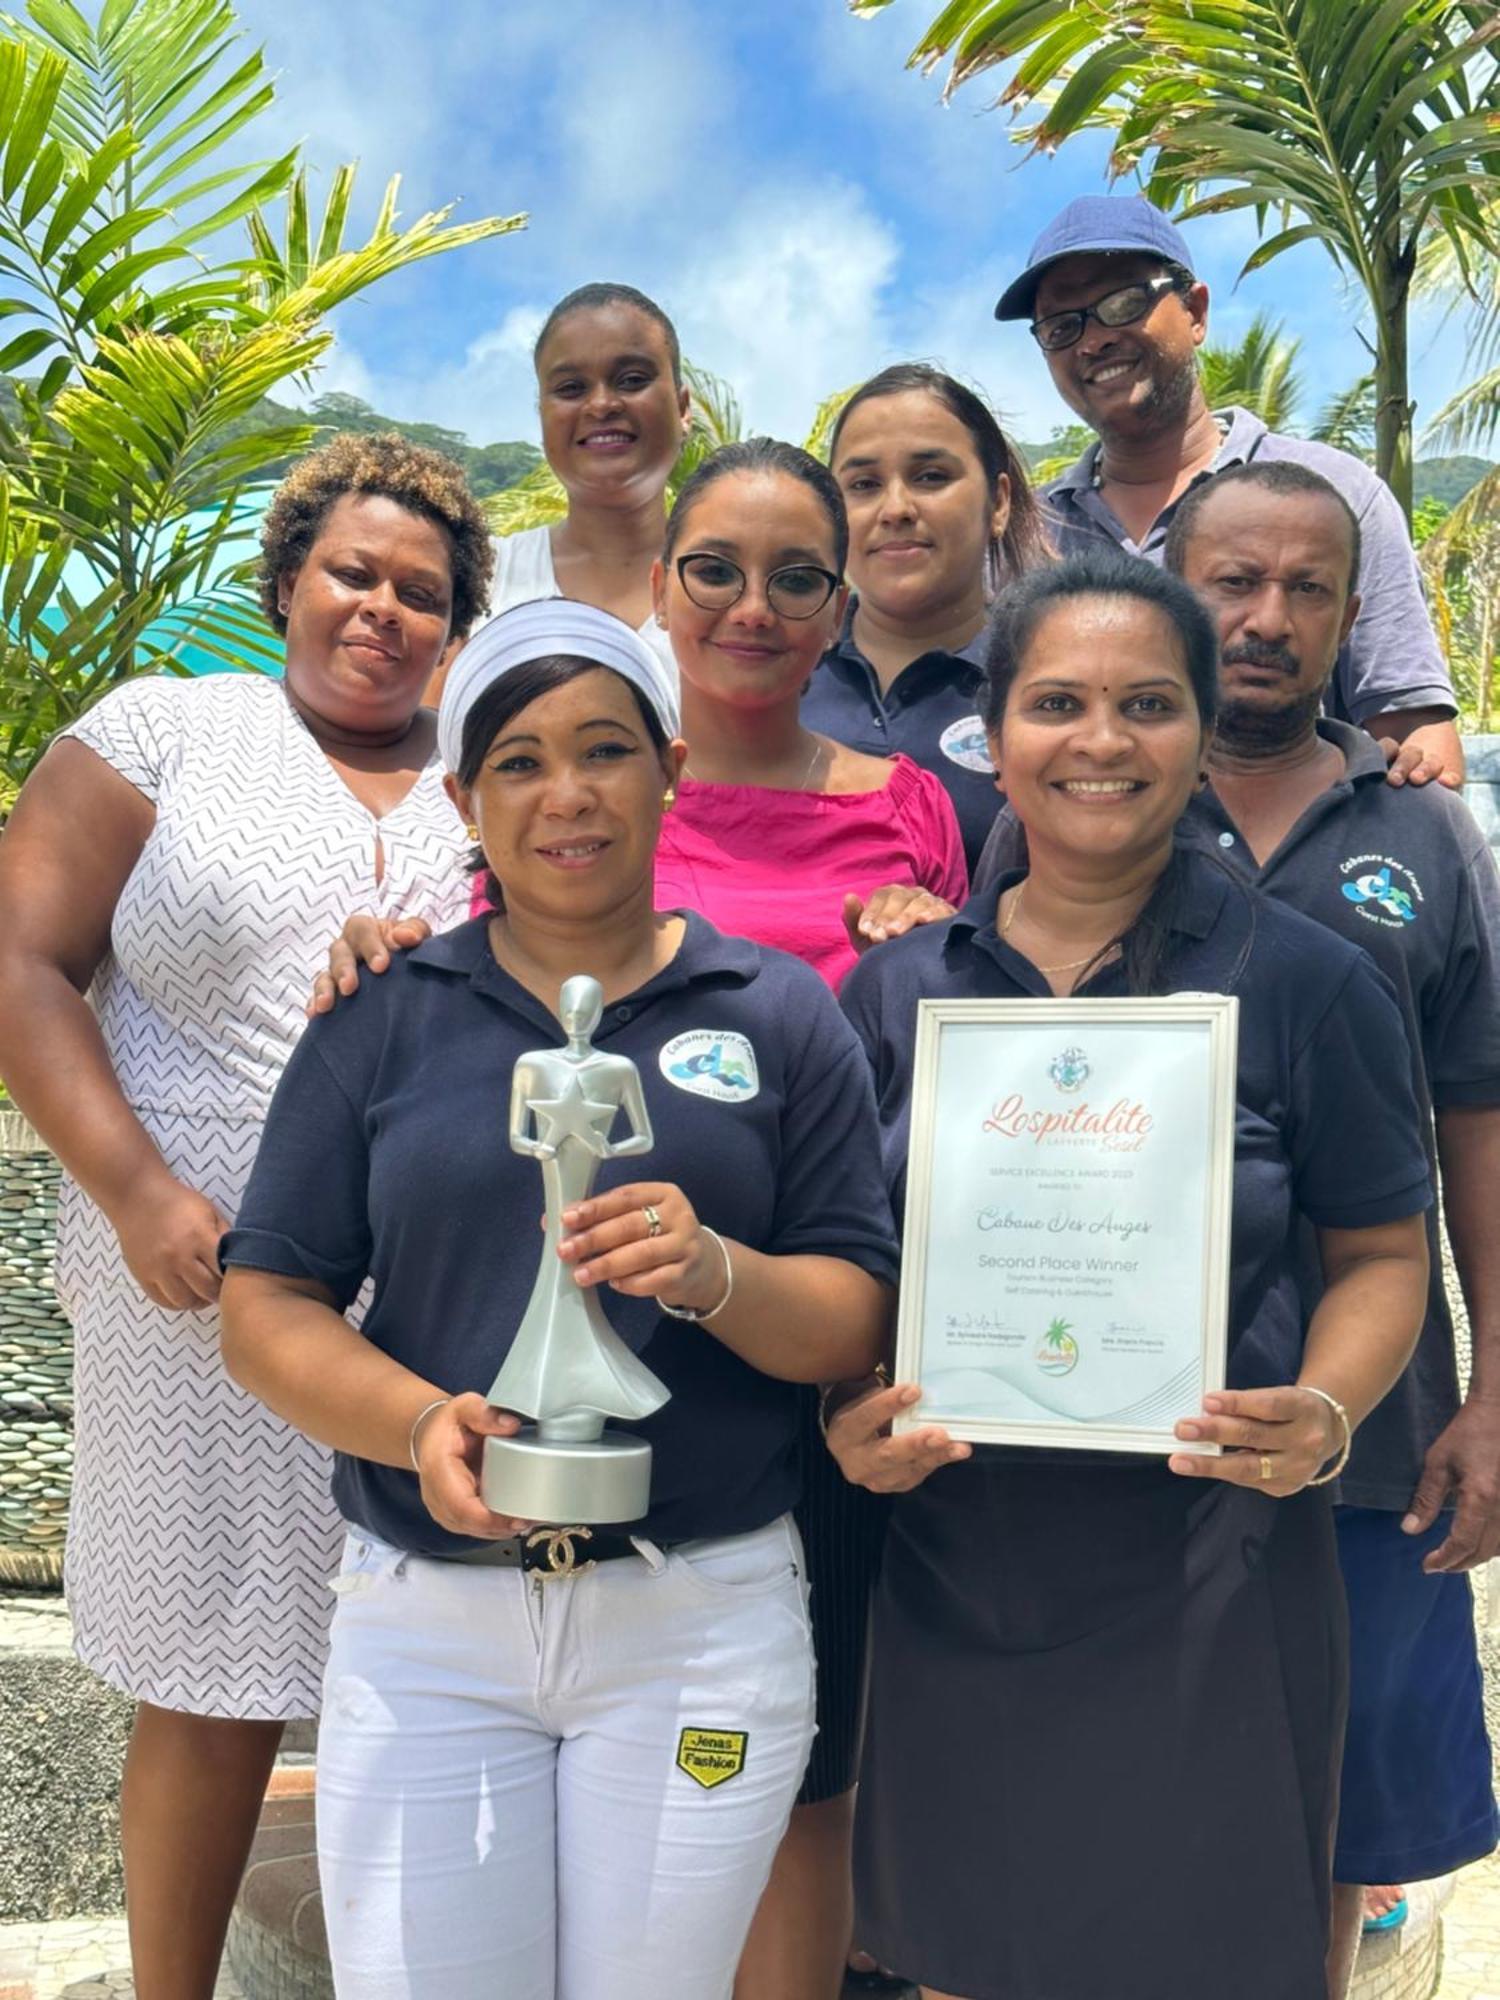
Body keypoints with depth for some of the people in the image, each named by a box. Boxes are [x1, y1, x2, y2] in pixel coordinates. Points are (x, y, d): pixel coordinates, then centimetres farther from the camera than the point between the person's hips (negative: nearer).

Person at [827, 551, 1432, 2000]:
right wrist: (847, 1414, -8)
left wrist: (1324, 1416, -15)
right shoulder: (897, 985, 4)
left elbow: (1382, 1251, 3)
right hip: (953, 1582, 3)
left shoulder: (1304, 982, -4)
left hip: (1210, 1594, -2)